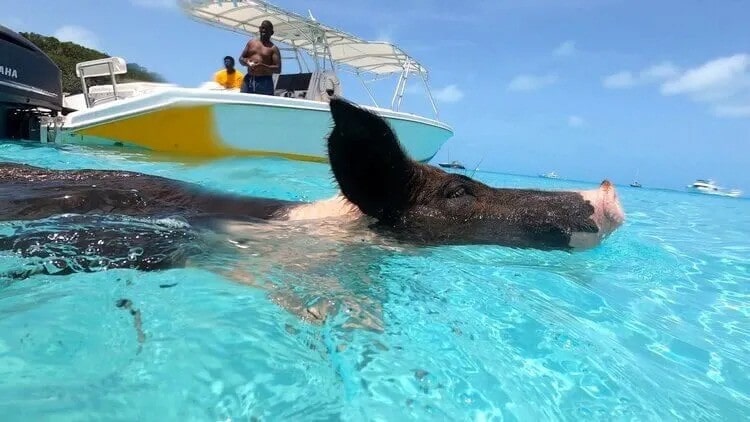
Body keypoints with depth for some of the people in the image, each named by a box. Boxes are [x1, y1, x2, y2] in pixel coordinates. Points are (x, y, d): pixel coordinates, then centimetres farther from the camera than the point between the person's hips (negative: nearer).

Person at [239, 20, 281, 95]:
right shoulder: (251, 43, 16)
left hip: (265, 82, -4)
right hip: (248, 80, 4)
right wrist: (246, 62, -5)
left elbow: (278, 69, -6)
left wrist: (263, 66, -21)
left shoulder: (273, 48, 2)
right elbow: (241, 58, 20)